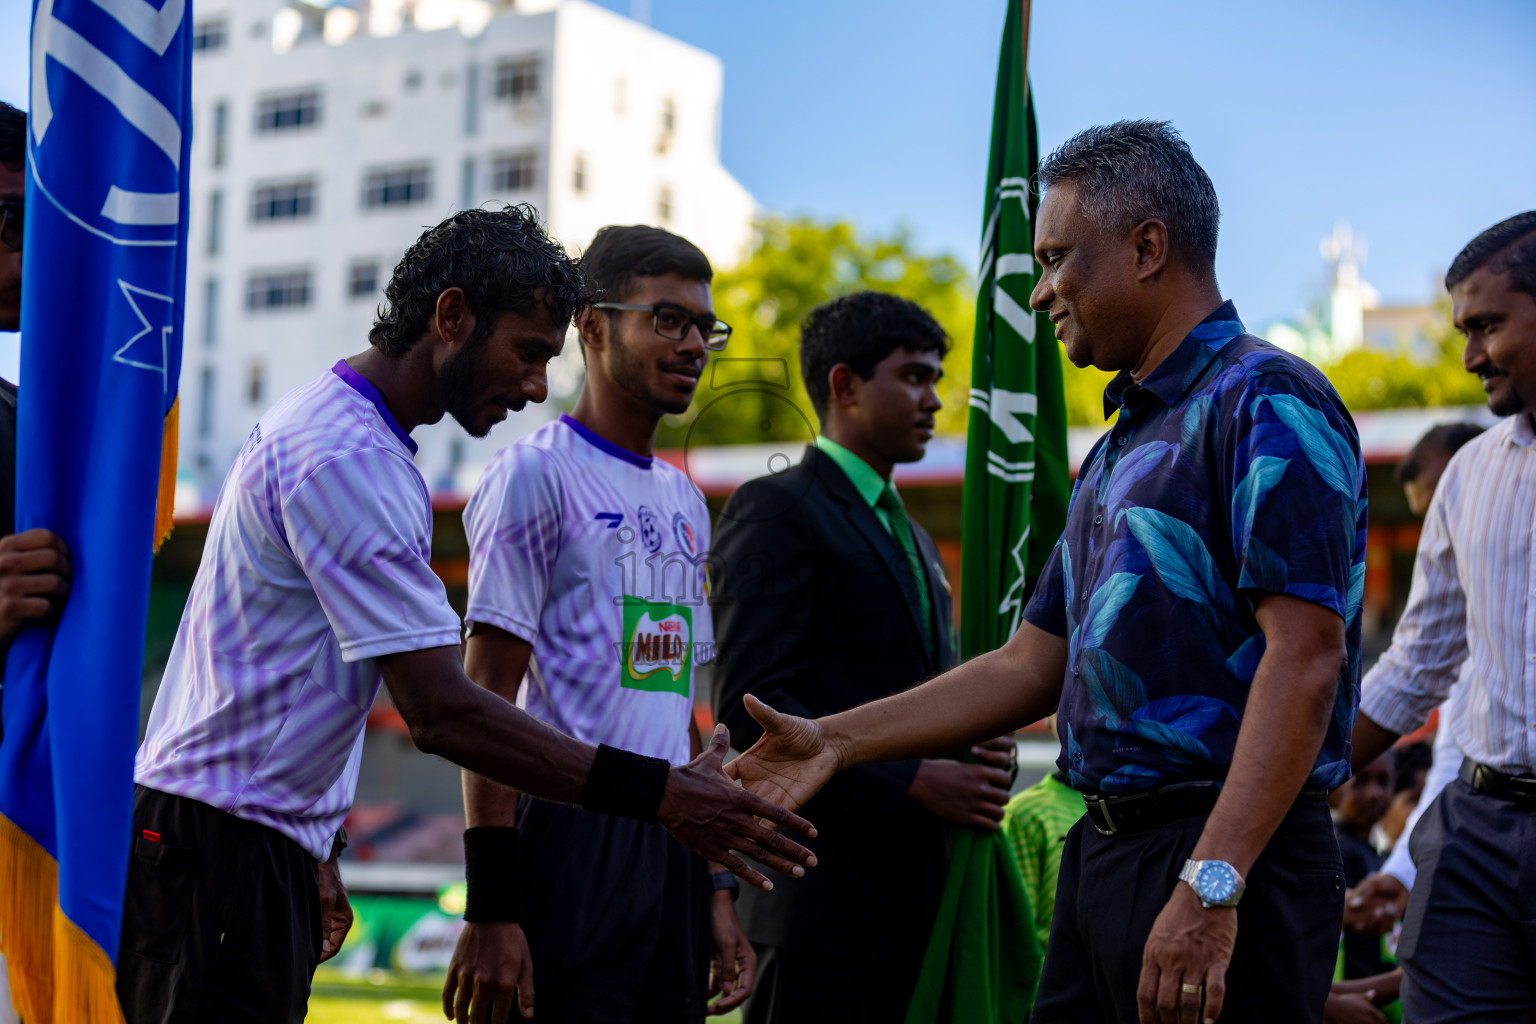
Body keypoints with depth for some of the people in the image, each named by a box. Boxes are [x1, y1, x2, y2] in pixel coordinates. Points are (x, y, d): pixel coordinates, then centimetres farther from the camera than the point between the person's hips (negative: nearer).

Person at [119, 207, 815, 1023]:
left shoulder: (313, 421, 16)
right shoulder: (350, 459, -19)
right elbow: (441, 713, -23)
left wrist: (317, 851, 21)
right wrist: (657, 795, -23)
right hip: (224, 845, -10)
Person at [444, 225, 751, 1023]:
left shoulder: (684, 502, 19)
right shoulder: (536, 474, -5)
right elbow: (486, 696, -10)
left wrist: (718, 892, 16)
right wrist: (490, 908, -17)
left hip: (670, 841, 8)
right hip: (570, 830, -7)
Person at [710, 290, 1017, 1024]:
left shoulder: (913, 539, 25)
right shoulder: (773, 510, -3)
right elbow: (750, 704, -13)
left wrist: (977, 753, 4)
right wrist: (912, 781, -17)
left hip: (917, 899, 8)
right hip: (826, 893, -8)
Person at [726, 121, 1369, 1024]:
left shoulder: (1267, 403, -10)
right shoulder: (1119, 447, 20)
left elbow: (1305, 657, -19)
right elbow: (1032, 667, 22)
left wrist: (1210, 885, -26)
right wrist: (837, 741, 15)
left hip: (1232, 855, -9)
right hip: (1101, 849, 9)